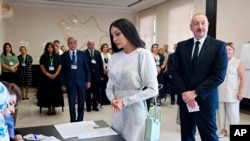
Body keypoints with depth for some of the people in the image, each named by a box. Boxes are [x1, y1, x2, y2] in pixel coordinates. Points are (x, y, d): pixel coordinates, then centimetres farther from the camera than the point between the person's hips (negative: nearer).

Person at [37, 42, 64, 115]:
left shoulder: (57, 56, 8)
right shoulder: (43, 57, 4)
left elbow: (60, 66, 2)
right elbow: (42, 67, -2)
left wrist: (55, 74, -11)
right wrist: (48, 74, -14)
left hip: (56, 77, 1)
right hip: (46, 77, -1)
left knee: (55, 92, 1)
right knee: (47, 92, 0)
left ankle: (53, 108, 9)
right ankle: (49, 108, 9)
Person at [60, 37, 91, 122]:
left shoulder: (82, 54, 4)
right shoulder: (64, 55, 2)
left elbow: (86, 68, 6)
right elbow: (62, 71, 1)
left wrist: (88, 80, 1)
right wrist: (63, 84, -2)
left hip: (81, 81, 1)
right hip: (70, 82, -1)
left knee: (81, 102, 8)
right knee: (71, 103, 4)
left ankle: (80, 120, 21)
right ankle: (73, 120, 17)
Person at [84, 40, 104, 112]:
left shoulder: (98, 53, 8)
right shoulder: (84, 53, -2)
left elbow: (101, 64, 6)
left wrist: (102, 75, 3)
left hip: (96, 75, 3)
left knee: (96, 91, 8)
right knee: (88, 91, 6)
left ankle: (95, 105, 19)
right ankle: (88, 106, 17)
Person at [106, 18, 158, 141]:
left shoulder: (143, 54, -9)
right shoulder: (114, 57, 5)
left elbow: (153, 90, -13)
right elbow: (109, 86, 9)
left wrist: (125, 101, -16)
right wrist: (113, 99, -12)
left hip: (135, 111, -4)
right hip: (117, 113, 5)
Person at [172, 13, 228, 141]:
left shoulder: (219, 46, -5)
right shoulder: (181, 46, 6)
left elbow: (219, 75, -11)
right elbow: (175, 71, 3)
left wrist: (195, 93, -15)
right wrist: (184, 92, -10)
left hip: (205, 100, -3)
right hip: (185, 99, 4)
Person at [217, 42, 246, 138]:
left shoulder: (238, 63, -1)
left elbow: (243, 78, -4)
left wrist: (240, 91, -10)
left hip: (232, 93, -3)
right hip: (220, 93, 3)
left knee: (232, 113, 1)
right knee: (221, 112, 8)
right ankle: (223, 130, 21)